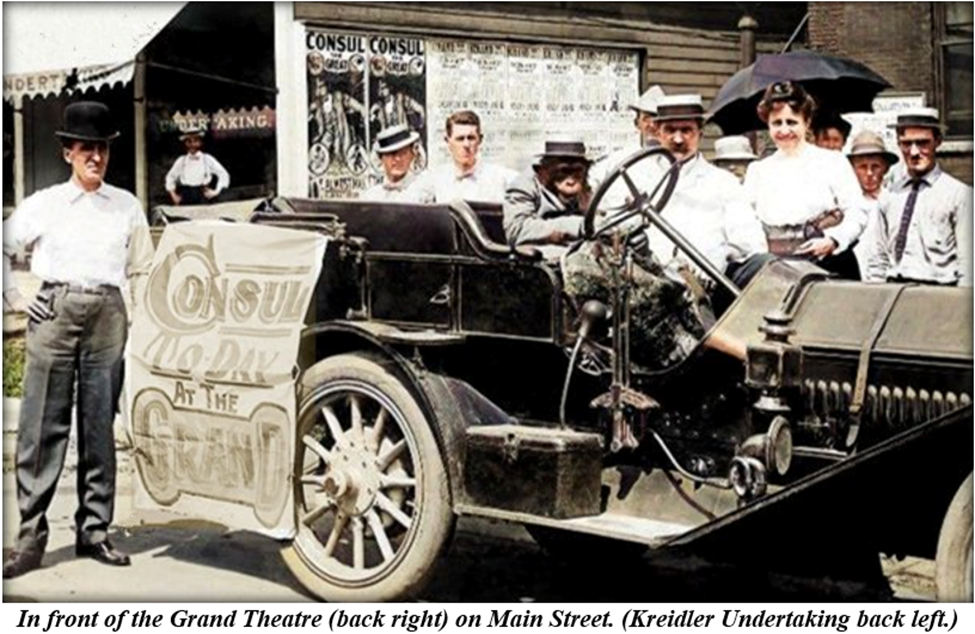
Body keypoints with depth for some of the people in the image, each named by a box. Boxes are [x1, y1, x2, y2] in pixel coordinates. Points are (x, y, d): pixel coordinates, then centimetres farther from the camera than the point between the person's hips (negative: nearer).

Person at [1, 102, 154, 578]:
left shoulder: (127, 206, 13)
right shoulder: (43, 204, 9)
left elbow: (142, 269, 19)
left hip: (108, 317, 2)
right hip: (54, 313, -1)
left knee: (100, 428, 4)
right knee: (43, 427, -4)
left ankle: (94, 531, 12)